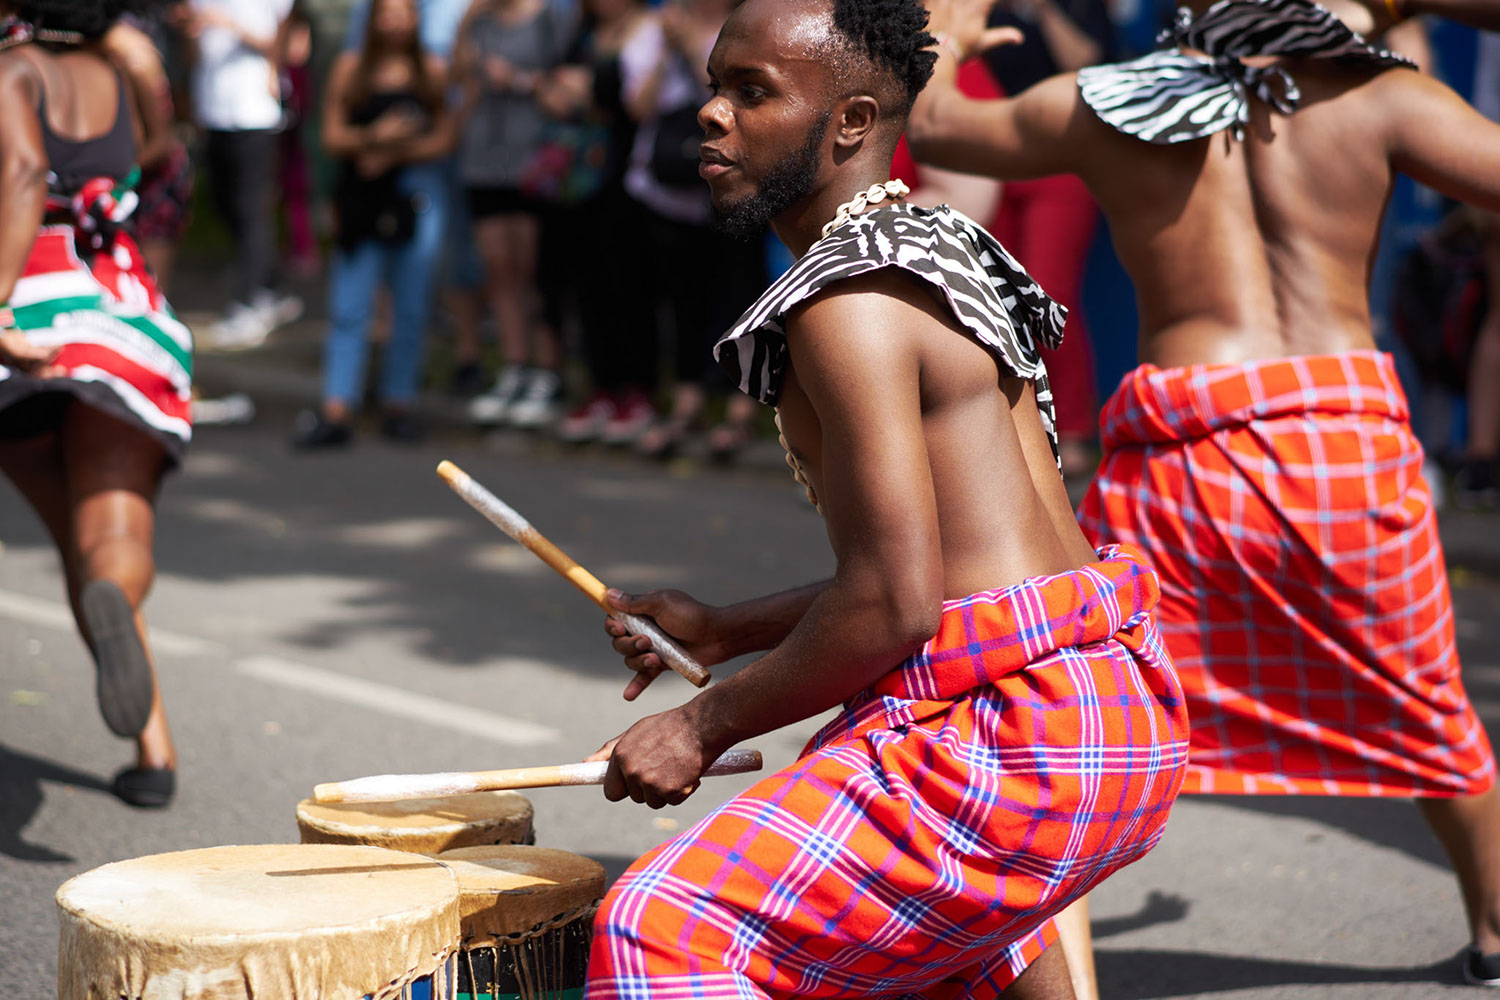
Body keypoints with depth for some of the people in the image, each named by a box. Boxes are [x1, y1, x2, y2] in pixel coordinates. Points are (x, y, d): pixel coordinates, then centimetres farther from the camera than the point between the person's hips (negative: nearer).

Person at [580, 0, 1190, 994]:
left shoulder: (848, 299, -15)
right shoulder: (945, 251, 16)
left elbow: (896, 601, -21)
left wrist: (706, 725, -8)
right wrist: (726, 631, 18)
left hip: (1015, 743, -11)